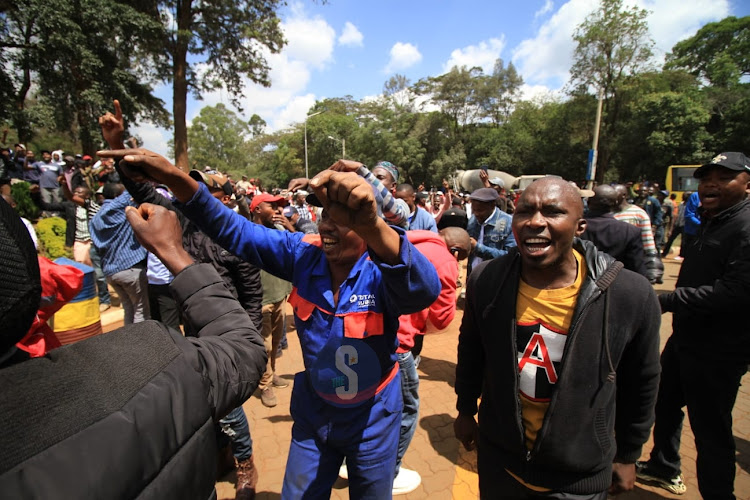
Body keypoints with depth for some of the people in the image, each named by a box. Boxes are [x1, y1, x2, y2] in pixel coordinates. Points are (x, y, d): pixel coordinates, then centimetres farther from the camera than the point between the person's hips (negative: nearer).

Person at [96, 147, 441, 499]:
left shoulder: (382, 272, -25)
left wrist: (372, 225, -66)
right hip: (313, 413, 3)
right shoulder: (303, 254, -14)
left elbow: (424, 289, -47)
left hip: (372, 420, -2)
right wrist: (176, 178, -29)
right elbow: (235, 231, -14)